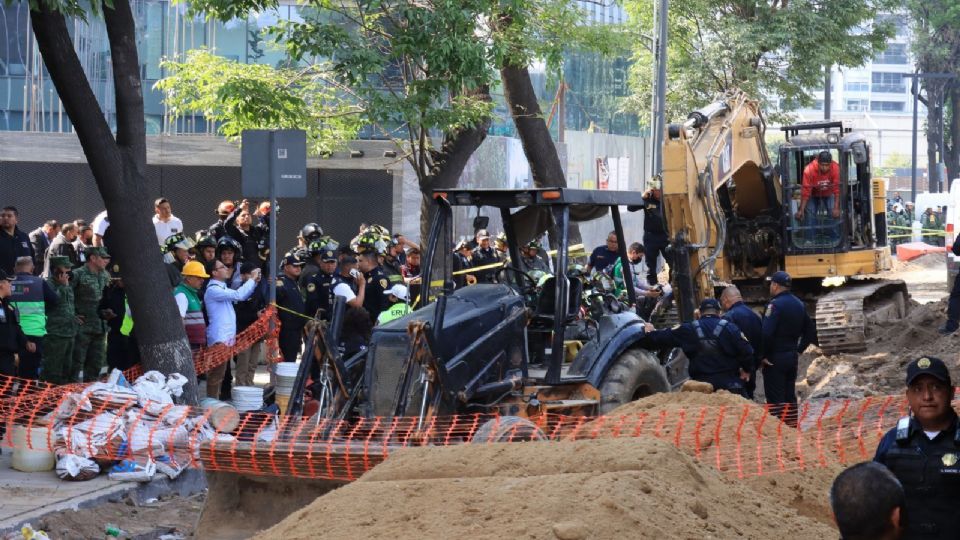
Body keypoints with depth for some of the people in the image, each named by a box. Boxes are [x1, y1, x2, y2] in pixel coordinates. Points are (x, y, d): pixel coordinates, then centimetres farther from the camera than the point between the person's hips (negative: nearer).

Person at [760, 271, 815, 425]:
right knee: (790, 395, 14)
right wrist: (798, 350, 16)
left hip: (775, 358, -8)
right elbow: (810, 331, 16)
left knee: (775, 398, -4)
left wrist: (763, 356, -15)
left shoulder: (775, 305, -16)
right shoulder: (798, 304, 10)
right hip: (792, 357, 8)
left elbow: (766, 333, -26)